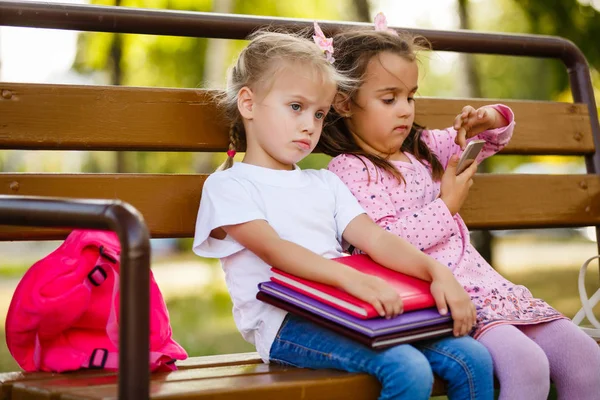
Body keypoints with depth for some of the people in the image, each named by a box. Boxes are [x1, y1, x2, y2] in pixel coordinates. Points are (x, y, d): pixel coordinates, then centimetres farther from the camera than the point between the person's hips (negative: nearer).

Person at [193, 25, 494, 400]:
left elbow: (375, 238, 10)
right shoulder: (227, 186, 4)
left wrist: (437, 271, -10)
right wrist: (351, 278, -30)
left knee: (472, 358, -11)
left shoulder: (325, 183, 24)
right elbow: (273, 248, -13)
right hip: (285, 323, -6)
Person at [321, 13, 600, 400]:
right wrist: (446, 206, -8)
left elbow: (495, 138, 31)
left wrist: (488, 119, 7)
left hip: (481, 281, 8)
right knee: (527, 365, -29)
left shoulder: (422, 148, 20)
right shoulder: (348, 170, -3)